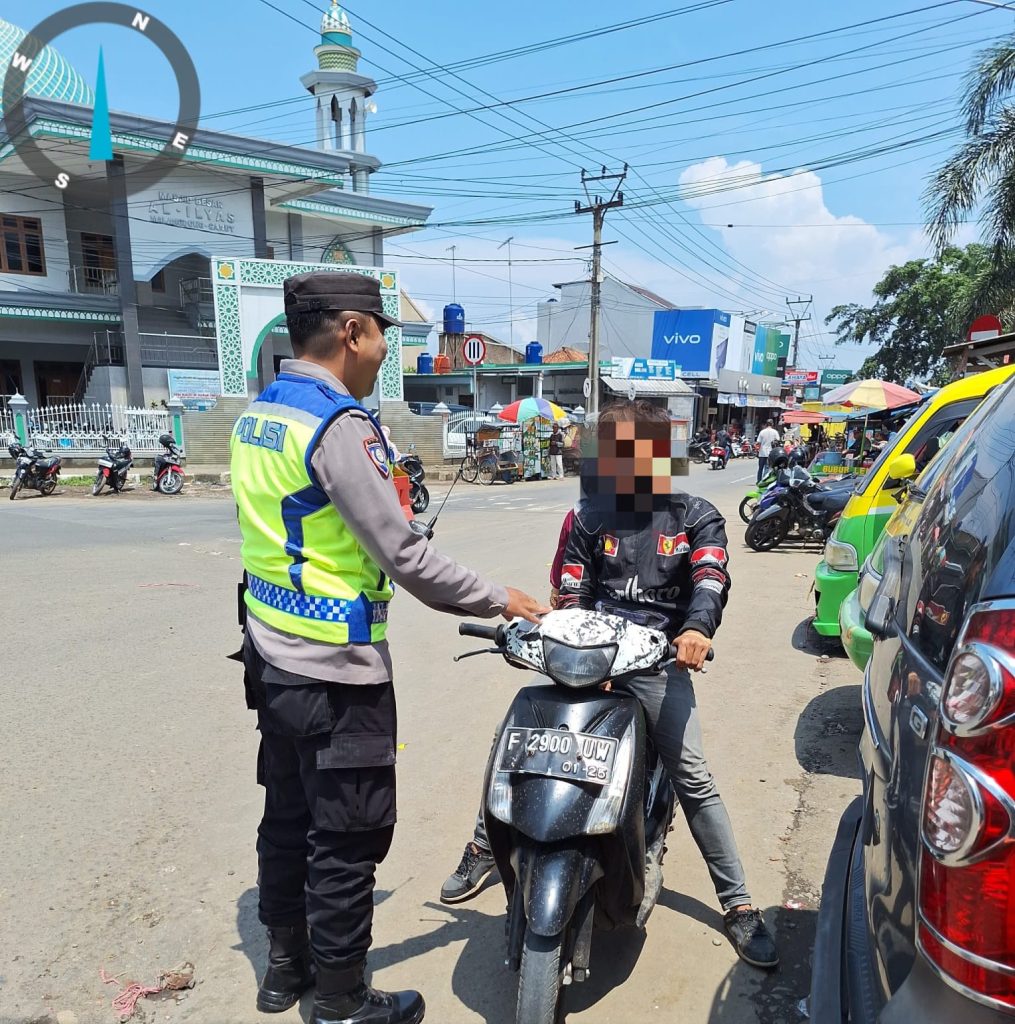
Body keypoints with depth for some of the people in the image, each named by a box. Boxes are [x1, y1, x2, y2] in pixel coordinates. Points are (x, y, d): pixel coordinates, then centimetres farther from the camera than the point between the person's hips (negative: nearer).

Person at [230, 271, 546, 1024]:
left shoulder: (256, 415, 6)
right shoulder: (340, 425, -21)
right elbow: (404, 557, -22)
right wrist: (499, 601, -11)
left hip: (274, 657, 9)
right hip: (336, 673, -9)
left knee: (288, 817, 21)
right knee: (347, 838, 7)